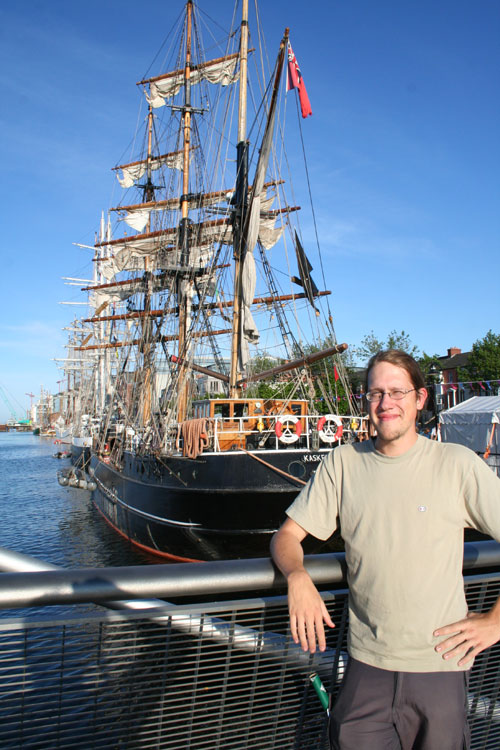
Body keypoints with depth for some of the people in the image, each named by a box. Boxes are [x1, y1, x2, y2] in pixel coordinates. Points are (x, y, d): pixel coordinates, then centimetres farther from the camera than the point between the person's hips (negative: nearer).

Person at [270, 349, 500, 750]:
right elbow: (287, 535, 1)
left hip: (441, 665, -1)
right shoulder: (342, 463, -1)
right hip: (367, 664, 1)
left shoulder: (457, 463, -8)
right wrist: (297, 577, -19)